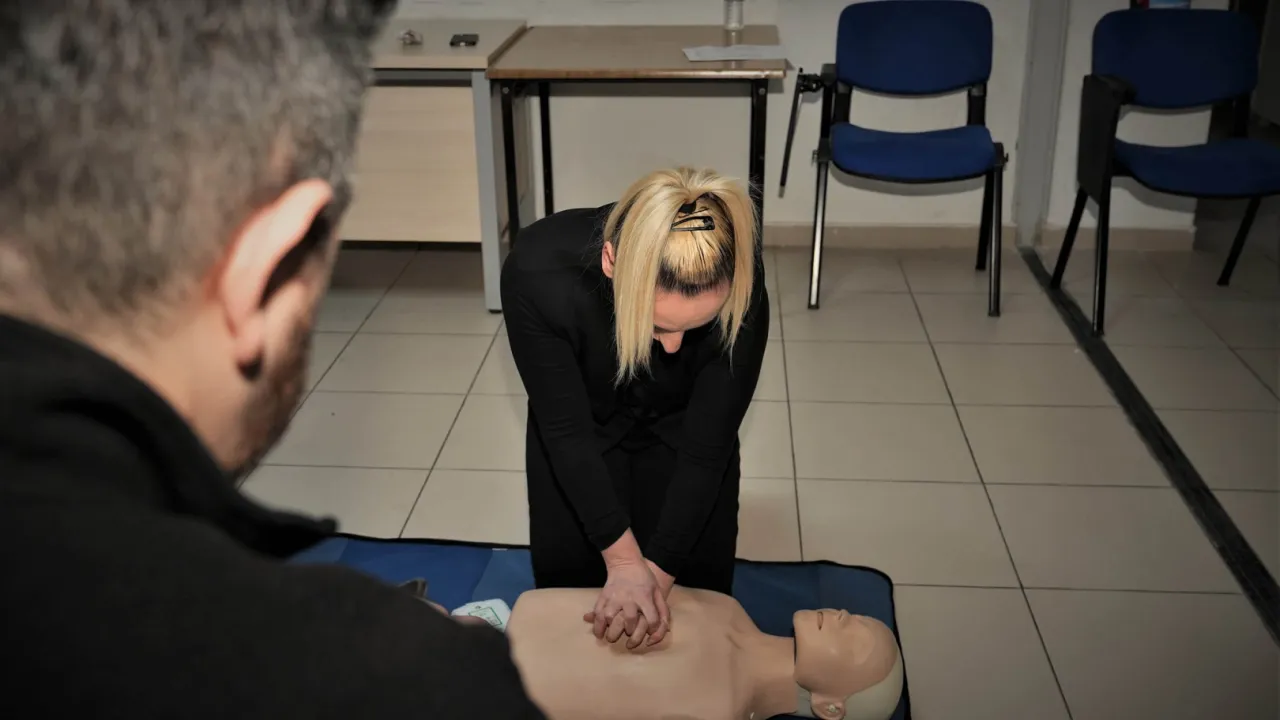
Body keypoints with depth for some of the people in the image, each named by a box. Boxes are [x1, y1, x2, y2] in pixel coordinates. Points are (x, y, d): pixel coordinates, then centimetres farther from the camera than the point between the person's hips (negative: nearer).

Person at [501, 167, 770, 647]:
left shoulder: (739, 288, -39)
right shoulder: (538, 271, -41)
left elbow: (708, 443, -26)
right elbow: (565, 428, -28)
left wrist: (658, 570, -28)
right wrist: (623, 558, -28)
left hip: (680, 430, 0)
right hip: (582, 424, 0)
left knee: (695, 581, 6)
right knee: (567, 581, 8)